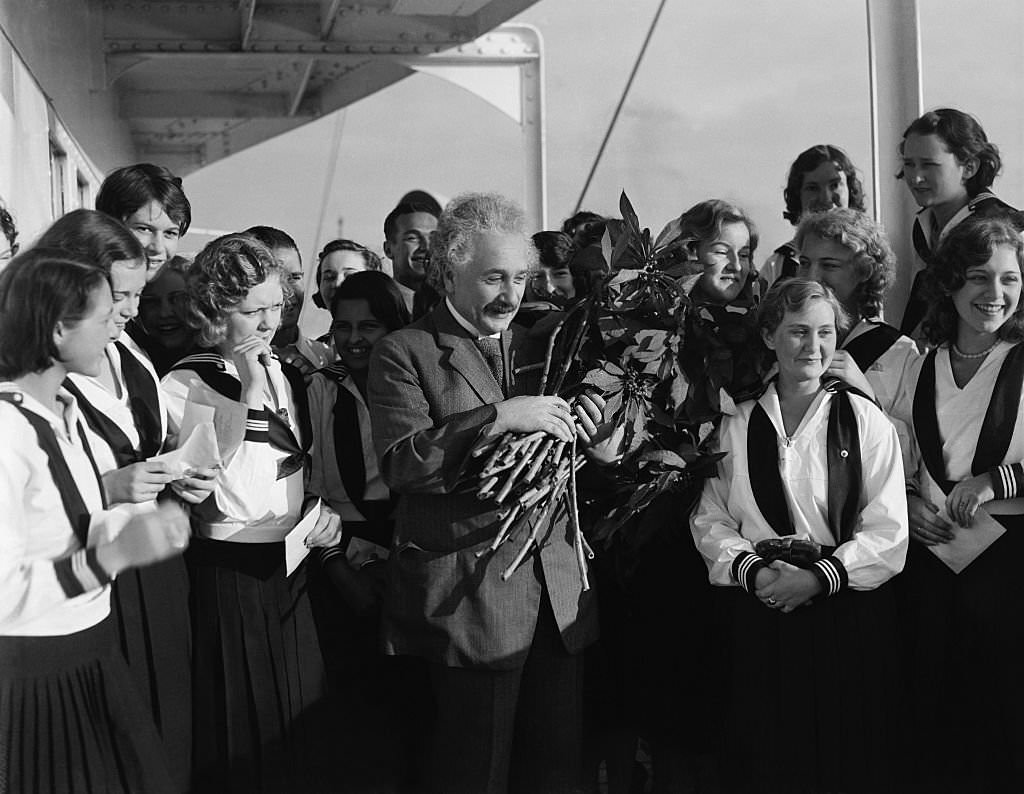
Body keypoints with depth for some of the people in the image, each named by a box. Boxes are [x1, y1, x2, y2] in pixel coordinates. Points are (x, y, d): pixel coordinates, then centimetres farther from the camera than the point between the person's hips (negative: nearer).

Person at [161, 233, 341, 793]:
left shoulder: (286, 375, 8)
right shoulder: (185, 386, -11)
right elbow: (228, 499, -19)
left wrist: (325, 512, -1)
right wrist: (248, 395, -21)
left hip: (290, 569, 6)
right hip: (228, 574, -6)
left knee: (298, 721, 15)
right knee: (241, 732, 6)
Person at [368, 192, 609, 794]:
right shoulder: (405, 353, -2)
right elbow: (401, 466, -16)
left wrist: (586, 429, -3)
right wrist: (496, 418, -23)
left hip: (558, 591, 6)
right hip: (471, 598, -5)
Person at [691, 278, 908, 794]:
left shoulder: (866, 422, 3)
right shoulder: (735, 427, 10)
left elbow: (889, 533, -4)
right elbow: (709, 519, 6)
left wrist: (818, 577, -17)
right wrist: (751, 568, -13)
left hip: (850, 613, -1)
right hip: (758, 613, 1)